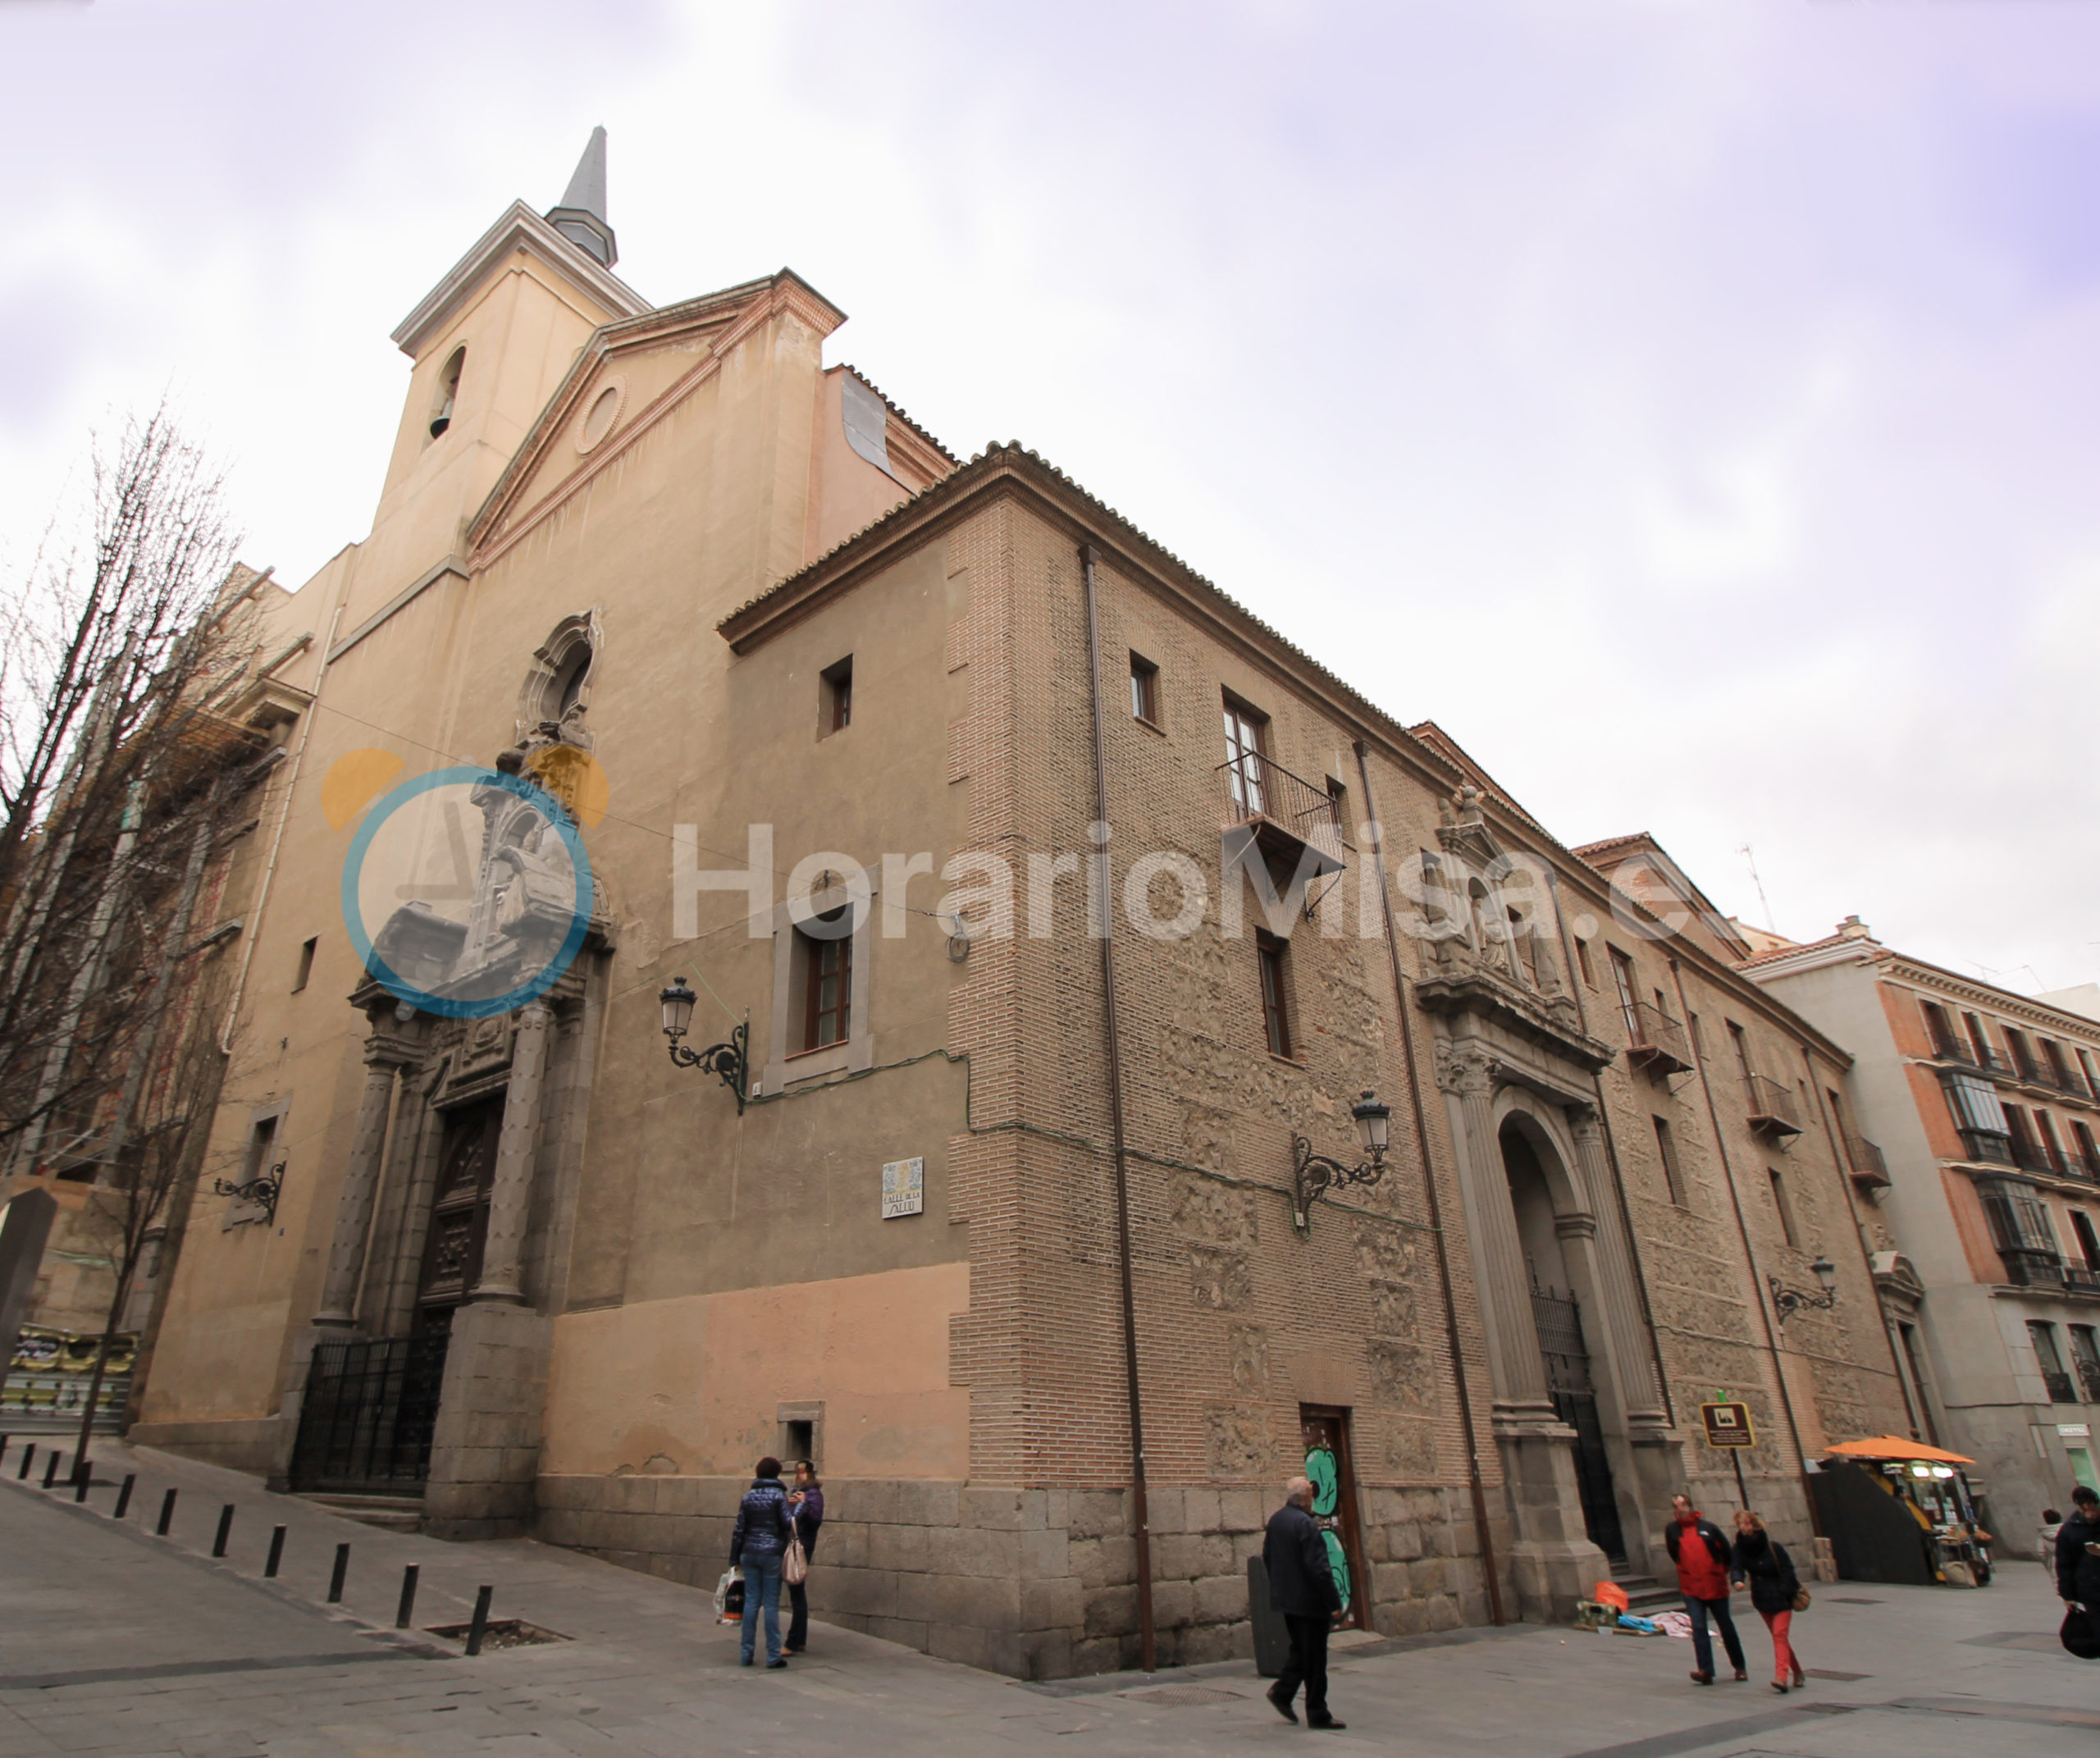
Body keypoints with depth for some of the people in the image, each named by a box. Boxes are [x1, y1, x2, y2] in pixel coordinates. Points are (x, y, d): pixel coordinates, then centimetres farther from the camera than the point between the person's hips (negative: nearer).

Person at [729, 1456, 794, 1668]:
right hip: (772, 1554, -4)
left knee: (751, 1601, 10)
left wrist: (734, 1559, 12)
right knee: (771, 1604, 1)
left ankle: (747, 1653, 13)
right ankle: (773, 1655, 5)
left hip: (750, 1553, 4)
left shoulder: (748, 1496, 6)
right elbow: (787, 1523, -12)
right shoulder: (778, 1495, -7)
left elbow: (739, 1529, 7)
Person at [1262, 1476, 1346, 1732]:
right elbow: (1318, 1567, -23)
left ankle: (1282, 1691, 14)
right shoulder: (1306, 1524, -23)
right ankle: (1317, 1715, 11)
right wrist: (1334, 1602, -15)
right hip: (1309, 1601, -8)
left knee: (1300, 1650, 21)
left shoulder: (1275, 1520, 6)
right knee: (1315, 1659, 3)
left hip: (1286, 1599, 8)